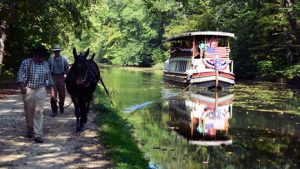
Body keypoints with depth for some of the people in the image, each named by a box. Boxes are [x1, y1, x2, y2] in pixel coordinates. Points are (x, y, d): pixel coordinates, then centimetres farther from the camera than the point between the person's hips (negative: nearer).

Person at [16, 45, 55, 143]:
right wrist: (22, 86, -23)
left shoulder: (46, 64, 6)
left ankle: (37, 134, -5)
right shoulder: (26, 63, -3)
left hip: (41, 90, 1)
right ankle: (30, 130, 30)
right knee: (29, 112, 9)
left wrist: (52, 89, 6)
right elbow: (20, 76, -8)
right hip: (28, 90, -1)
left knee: (39, 112, -6)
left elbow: (49, 78, 12)